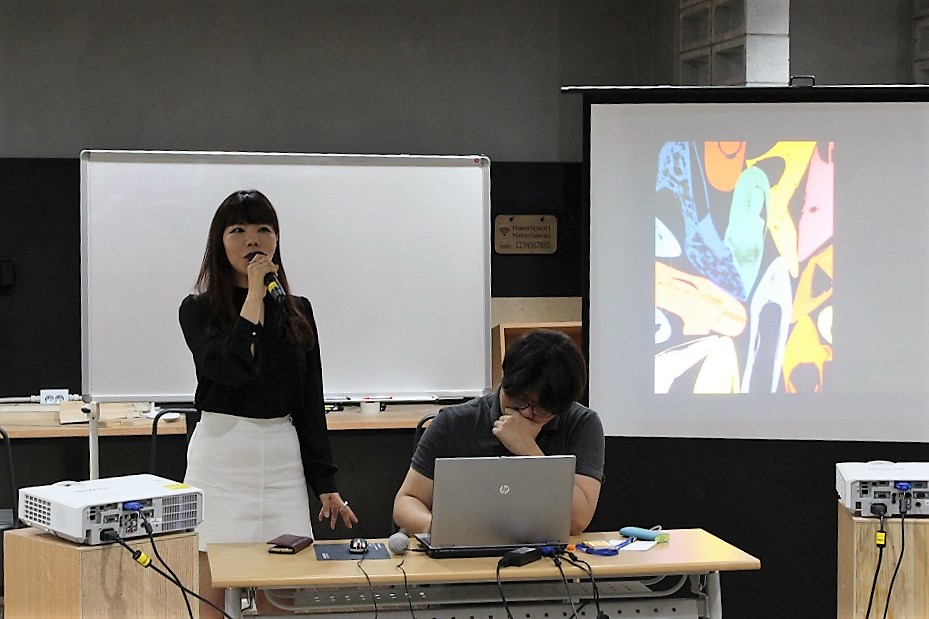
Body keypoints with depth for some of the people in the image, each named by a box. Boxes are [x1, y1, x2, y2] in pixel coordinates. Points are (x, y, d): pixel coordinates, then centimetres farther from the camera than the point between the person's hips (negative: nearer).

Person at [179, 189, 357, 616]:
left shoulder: (297, 312, 11)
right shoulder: (198, 310, 1)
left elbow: (311, 403, 11)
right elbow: (231, 368, -18)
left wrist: (326, 485, 8)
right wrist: (254, 297, -11)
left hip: (282, 459, 3)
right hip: (221, 456, -3)